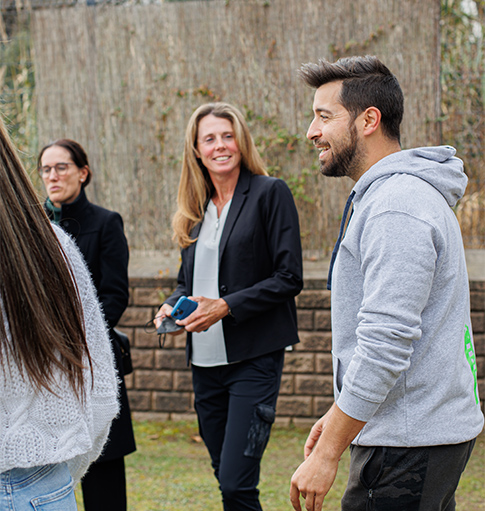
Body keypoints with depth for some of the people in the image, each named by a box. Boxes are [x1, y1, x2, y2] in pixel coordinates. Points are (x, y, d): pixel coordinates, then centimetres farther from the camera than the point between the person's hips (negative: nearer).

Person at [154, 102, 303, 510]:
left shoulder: (270, 193, -5)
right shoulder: (196, 208, 14)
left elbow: (289, 278, -9)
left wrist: (227, 306, -17)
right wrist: (171, 306, 1)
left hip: (254, 357, -6)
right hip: (206, 358, 7)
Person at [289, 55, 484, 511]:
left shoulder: (396, 207, -19)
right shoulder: (393, 194, 16)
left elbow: (385, 345, -25)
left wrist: (327, 454, -21)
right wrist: (339, 414, 21)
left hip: (410, 443, -10)